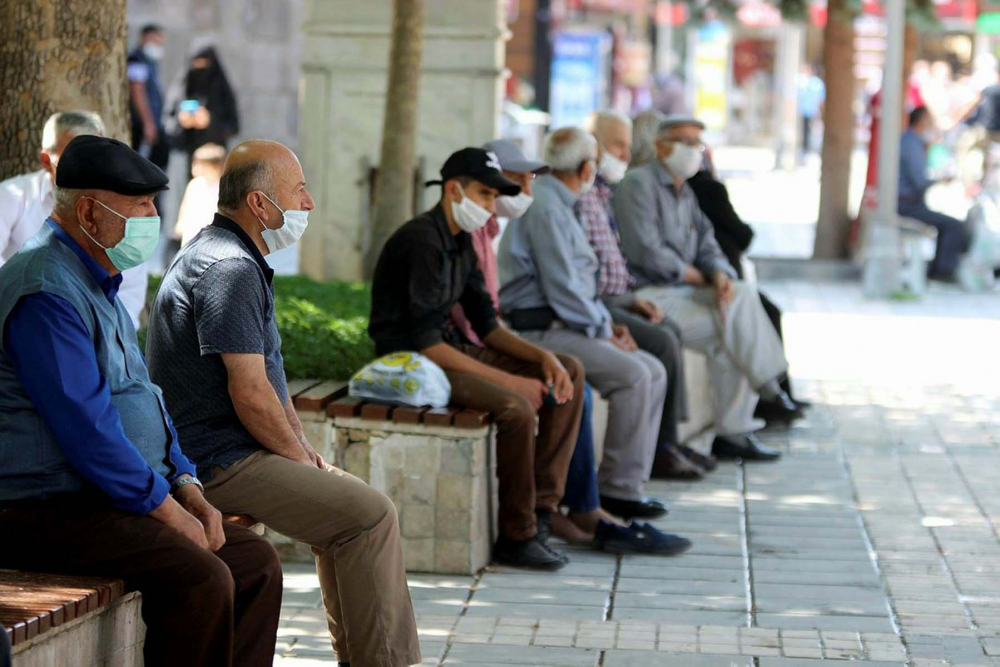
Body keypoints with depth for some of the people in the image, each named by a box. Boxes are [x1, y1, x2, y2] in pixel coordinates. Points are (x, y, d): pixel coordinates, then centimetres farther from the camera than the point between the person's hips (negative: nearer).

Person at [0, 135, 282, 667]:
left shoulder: (98, 283, 18)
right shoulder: (46, 293, -17)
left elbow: (142, 398, 23)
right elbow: (85, 428, -23)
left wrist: (187, 488, 9)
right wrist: (166, 508, -16)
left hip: (116, 497, 11)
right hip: (49, 511, -11)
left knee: (256, 563, 3)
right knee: (200, 578, -27)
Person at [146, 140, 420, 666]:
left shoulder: (230, 258, 16)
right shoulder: (230, 269, -19)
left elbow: (266, 372, 23)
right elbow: (250, 393, -24)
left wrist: (301, 445, 13)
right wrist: (299, 457, -10)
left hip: (230, 452, 11)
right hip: (221, 462, -11)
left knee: (349, 498, 20)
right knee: (371, 515, -14)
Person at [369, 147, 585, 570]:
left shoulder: (461, 242, 12)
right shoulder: (423, 242, -19)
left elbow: (486, 325, 16)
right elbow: (426, 344, -25)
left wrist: (542, 357, -2)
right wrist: (507, 380, -24)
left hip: (446, 348, 10)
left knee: (569, 373, 4)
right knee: (516, 407, -32)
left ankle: (541, 509, -3)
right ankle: (517, 537, -16)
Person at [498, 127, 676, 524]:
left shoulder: (560, 205, 20)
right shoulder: (545, 208, -14)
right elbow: (562, 289, -20)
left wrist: (607, 322, 12)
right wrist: (602, 330, -11)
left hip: (565, 323, 11)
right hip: (541, 330, -11)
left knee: (653, 371, 2)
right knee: (633, 375, -23)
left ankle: (632, 479, 0)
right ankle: (619, 488, -16)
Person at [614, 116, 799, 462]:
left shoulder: (686, 194, 22)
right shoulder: (639, 183, -6)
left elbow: (708, 246, 15)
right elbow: (647, 252, -16)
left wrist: (720, 275, -10)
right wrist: (700, 278, -6)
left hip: (684, 291, 8)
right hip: (649, 295, -8)